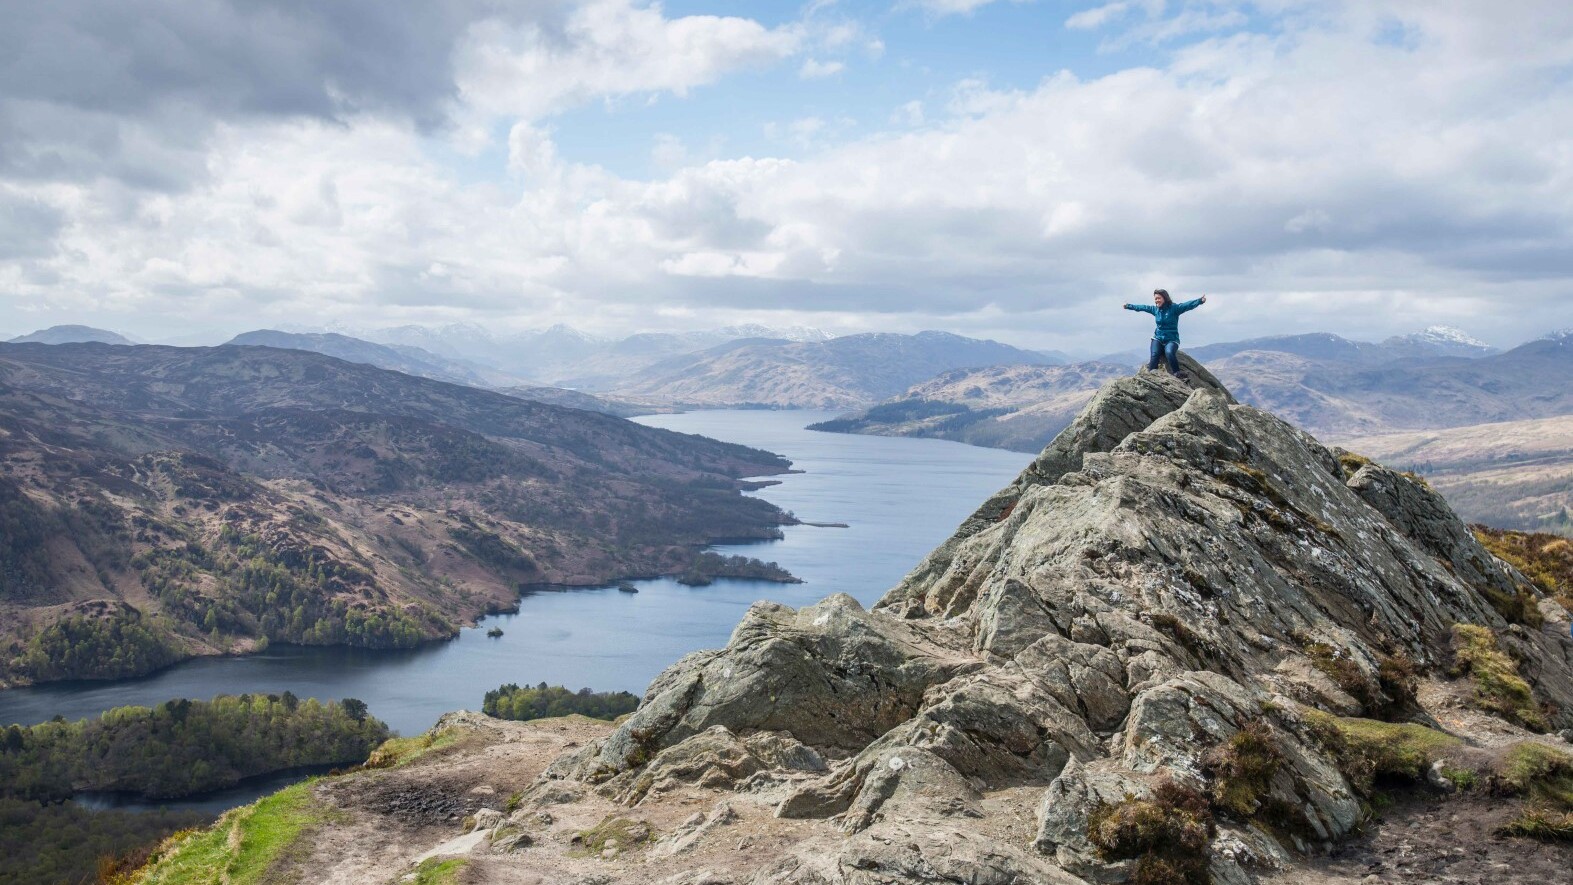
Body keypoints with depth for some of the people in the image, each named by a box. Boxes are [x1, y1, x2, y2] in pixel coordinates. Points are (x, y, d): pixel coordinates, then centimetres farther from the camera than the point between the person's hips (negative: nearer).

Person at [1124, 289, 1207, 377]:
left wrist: (1200, 301, -36)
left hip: (1171, 339, -4)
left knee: (1169, 353, -34)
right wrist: (1129, 306, 34)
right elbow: (1142, 307, 23)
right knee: (1154, 355, -24)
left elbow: (1187, 305, -21)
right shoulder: (1155, 309, 8)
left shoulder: (1174, 308, -8)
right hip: (1158, 338, 4)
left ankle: (1177, 375, -27)